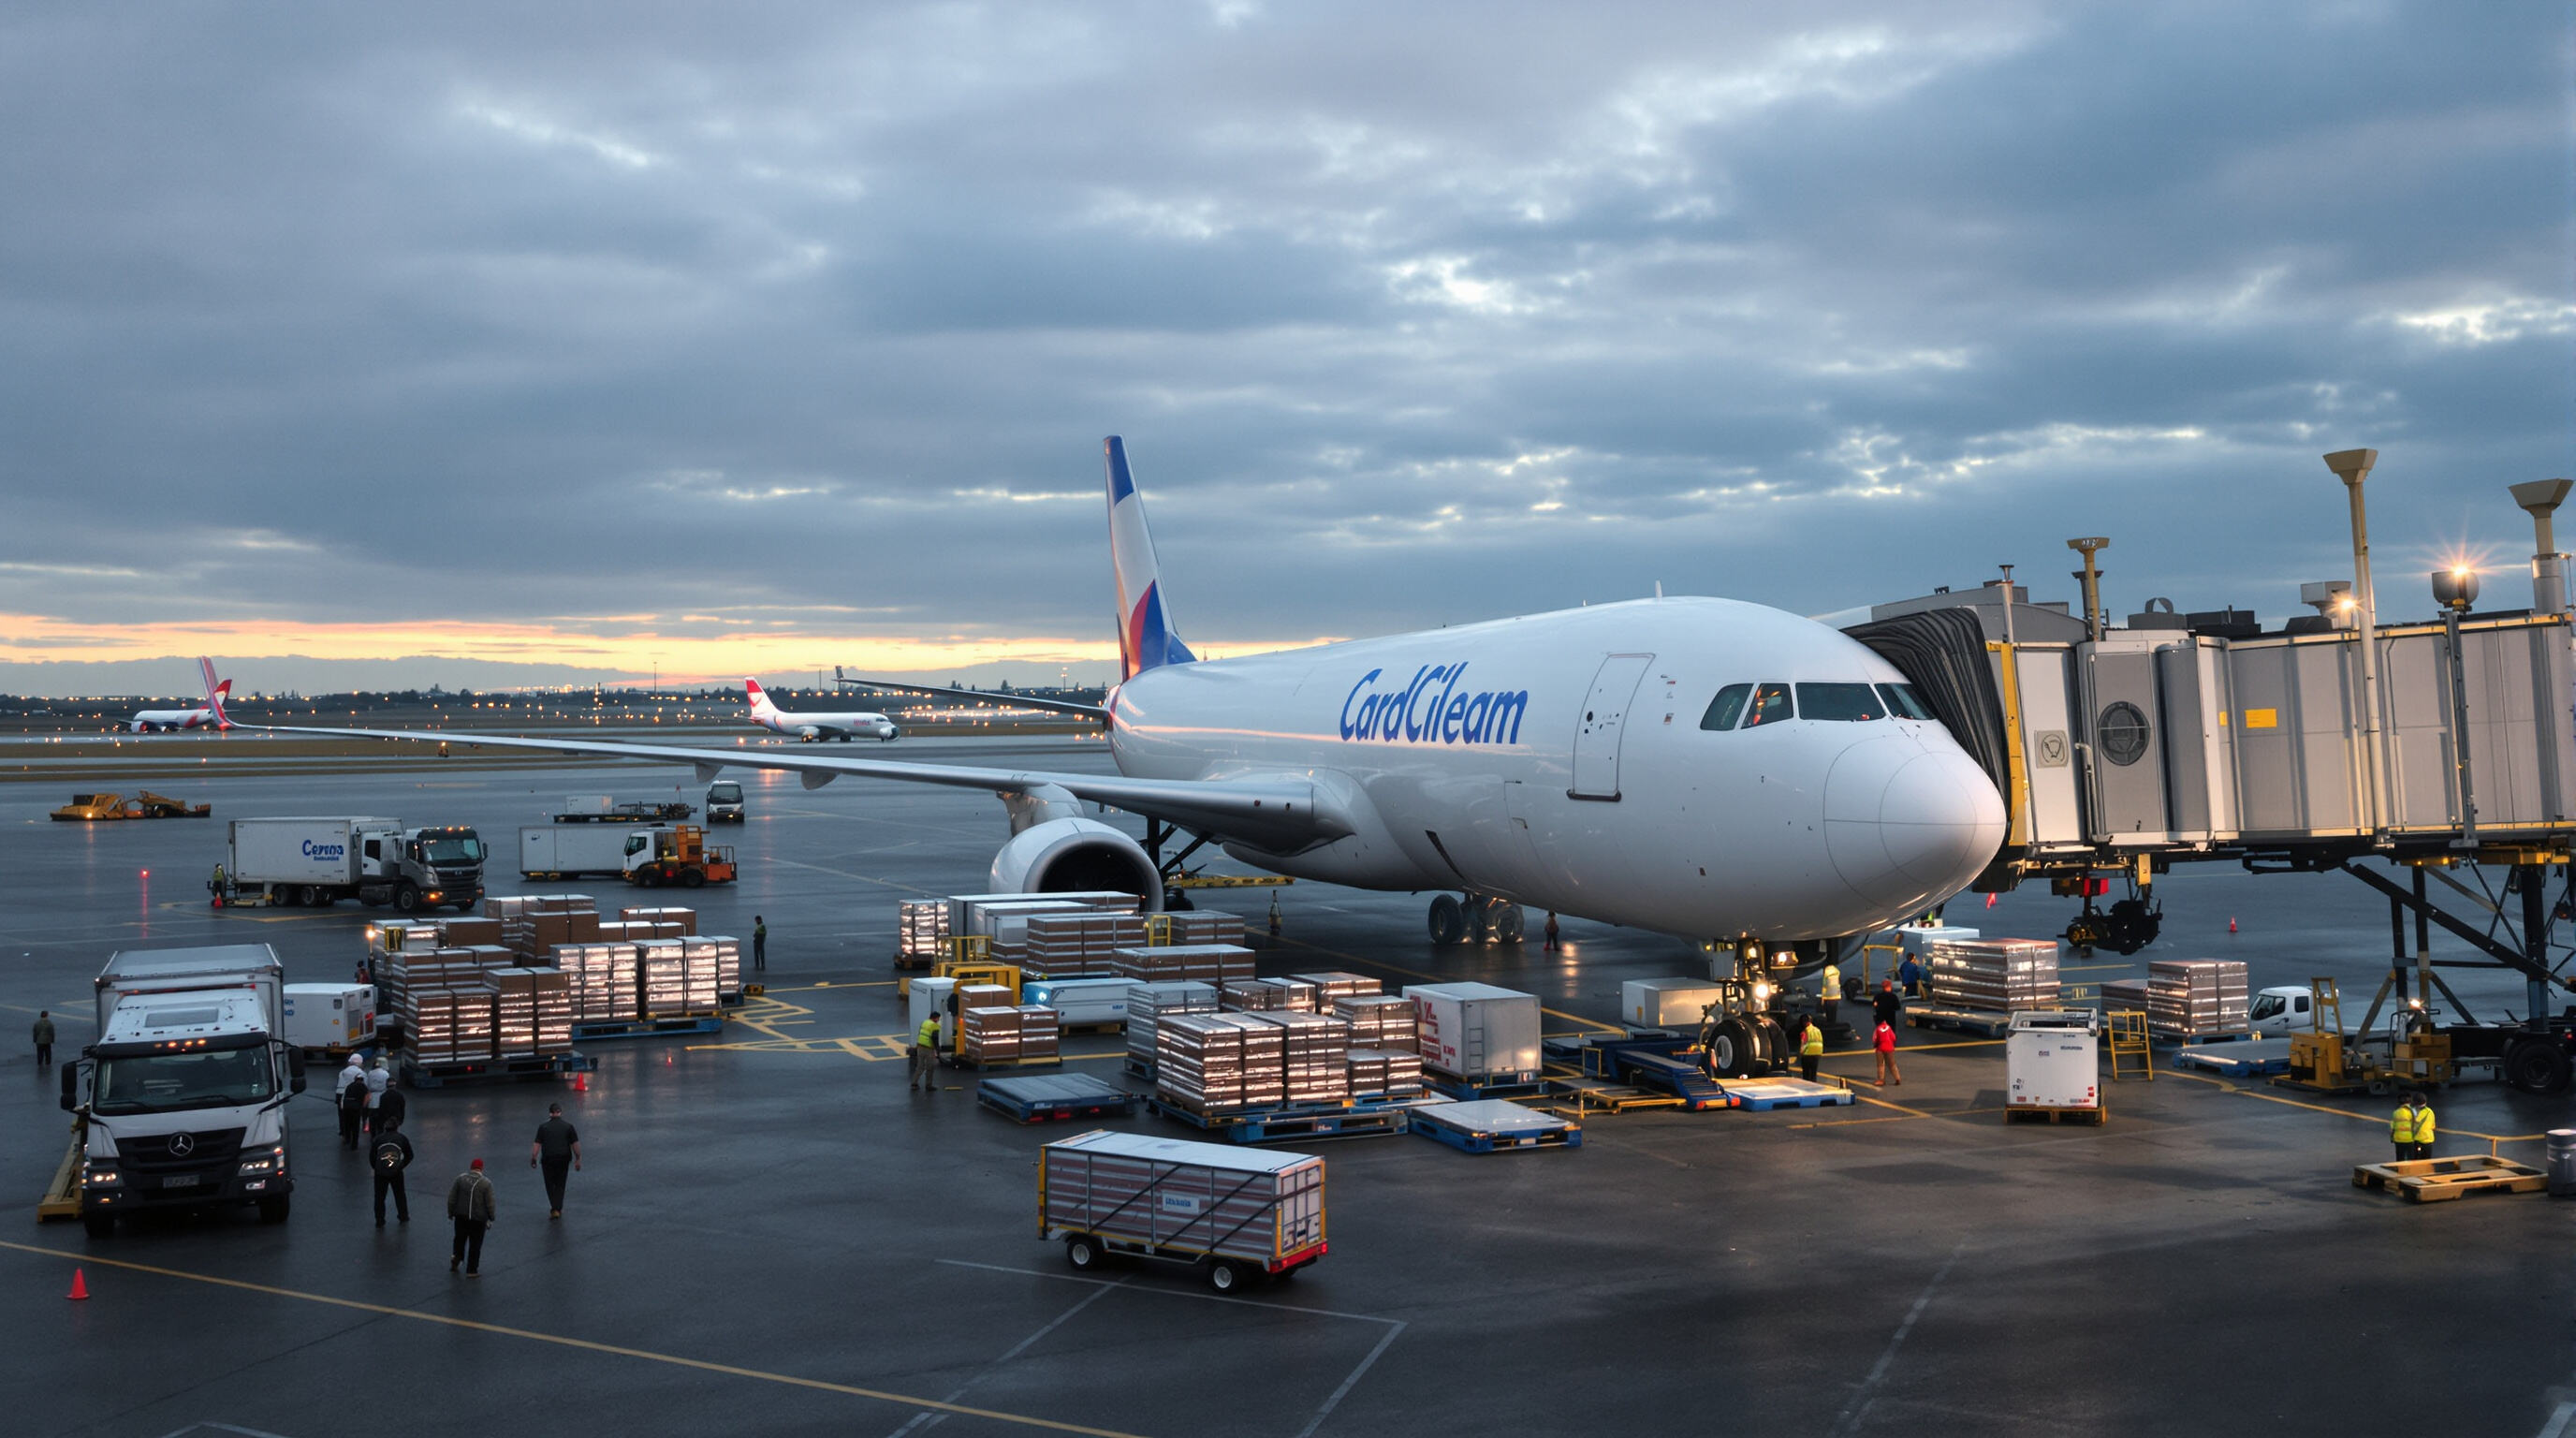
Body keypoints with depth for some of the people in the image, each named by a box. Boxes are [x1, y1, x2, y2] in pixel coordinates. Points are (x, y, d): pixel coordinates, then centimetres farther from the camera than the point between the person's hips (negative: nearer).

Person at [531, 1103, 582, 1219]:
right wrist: (578, 1159, 7)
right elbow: (575, 1144, 0)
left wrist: (533, 1159, 1)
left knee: (550, 1185, 11)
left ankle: (554, 1209, -1)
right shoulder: (568, 1127, 1)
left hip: (548, 1159, -1)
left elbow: (537, 1144, -5)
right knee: (560, 1185, 14)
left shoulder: (543, 1127, -1)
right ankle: (558, 1209, 12)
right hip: (564, 1159, 1)